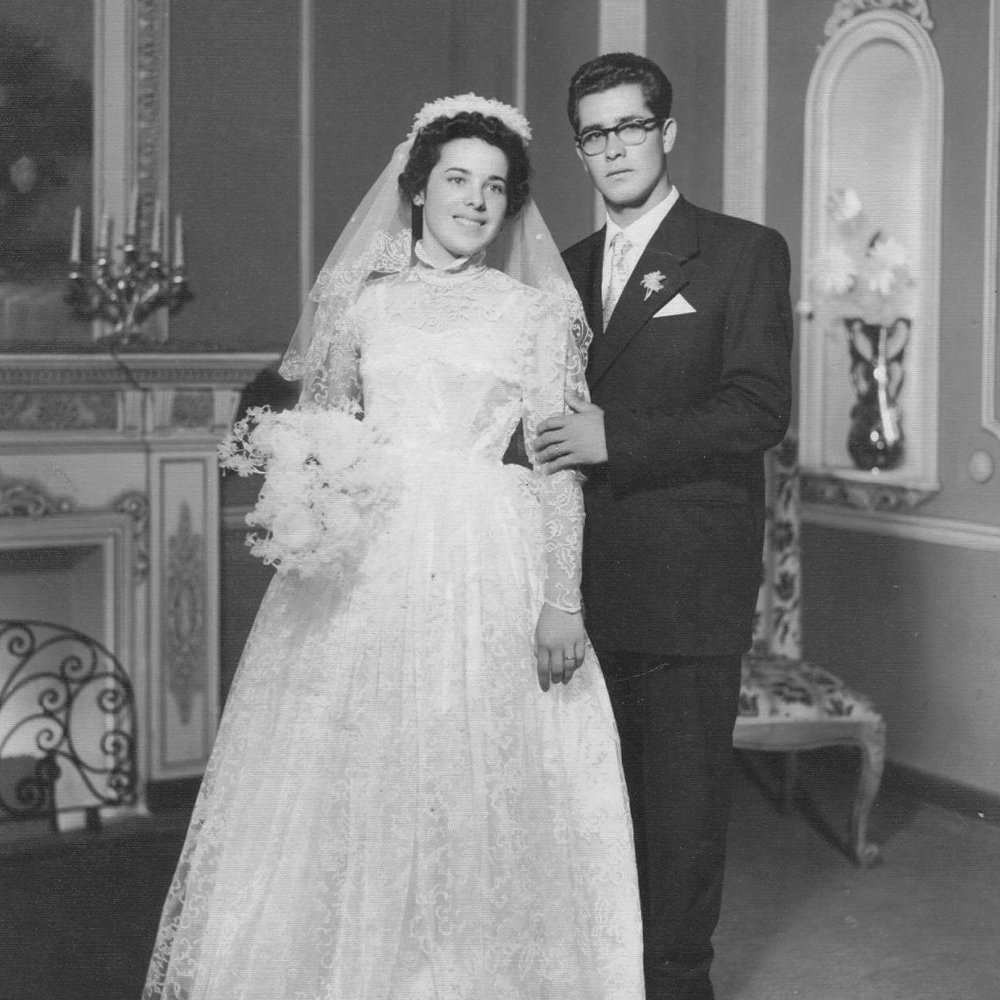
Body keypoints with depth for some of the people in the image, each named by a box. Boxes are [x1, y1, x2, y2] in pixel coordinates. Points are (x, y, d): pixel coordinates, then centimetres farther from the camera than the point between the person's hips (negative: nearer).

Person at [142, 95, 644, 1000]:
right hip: (369, 564, 1)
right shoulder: (359, 301, 10)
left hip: (492, 567, -1)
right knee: (352, 781, 2)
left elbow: (559, 461, 1)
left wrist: (563, 600, -6)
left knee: (484, 791, 0)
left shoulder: (539, 310, 7)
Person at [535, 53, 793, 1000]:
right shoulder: (568, 268, 16)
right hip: (587, 588, 5)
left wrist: (616, 438, -17)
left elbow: (759, 408, -11)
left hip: (688, 586, -5)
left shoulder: (743, 252, 0)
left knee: (681, 807, 2)